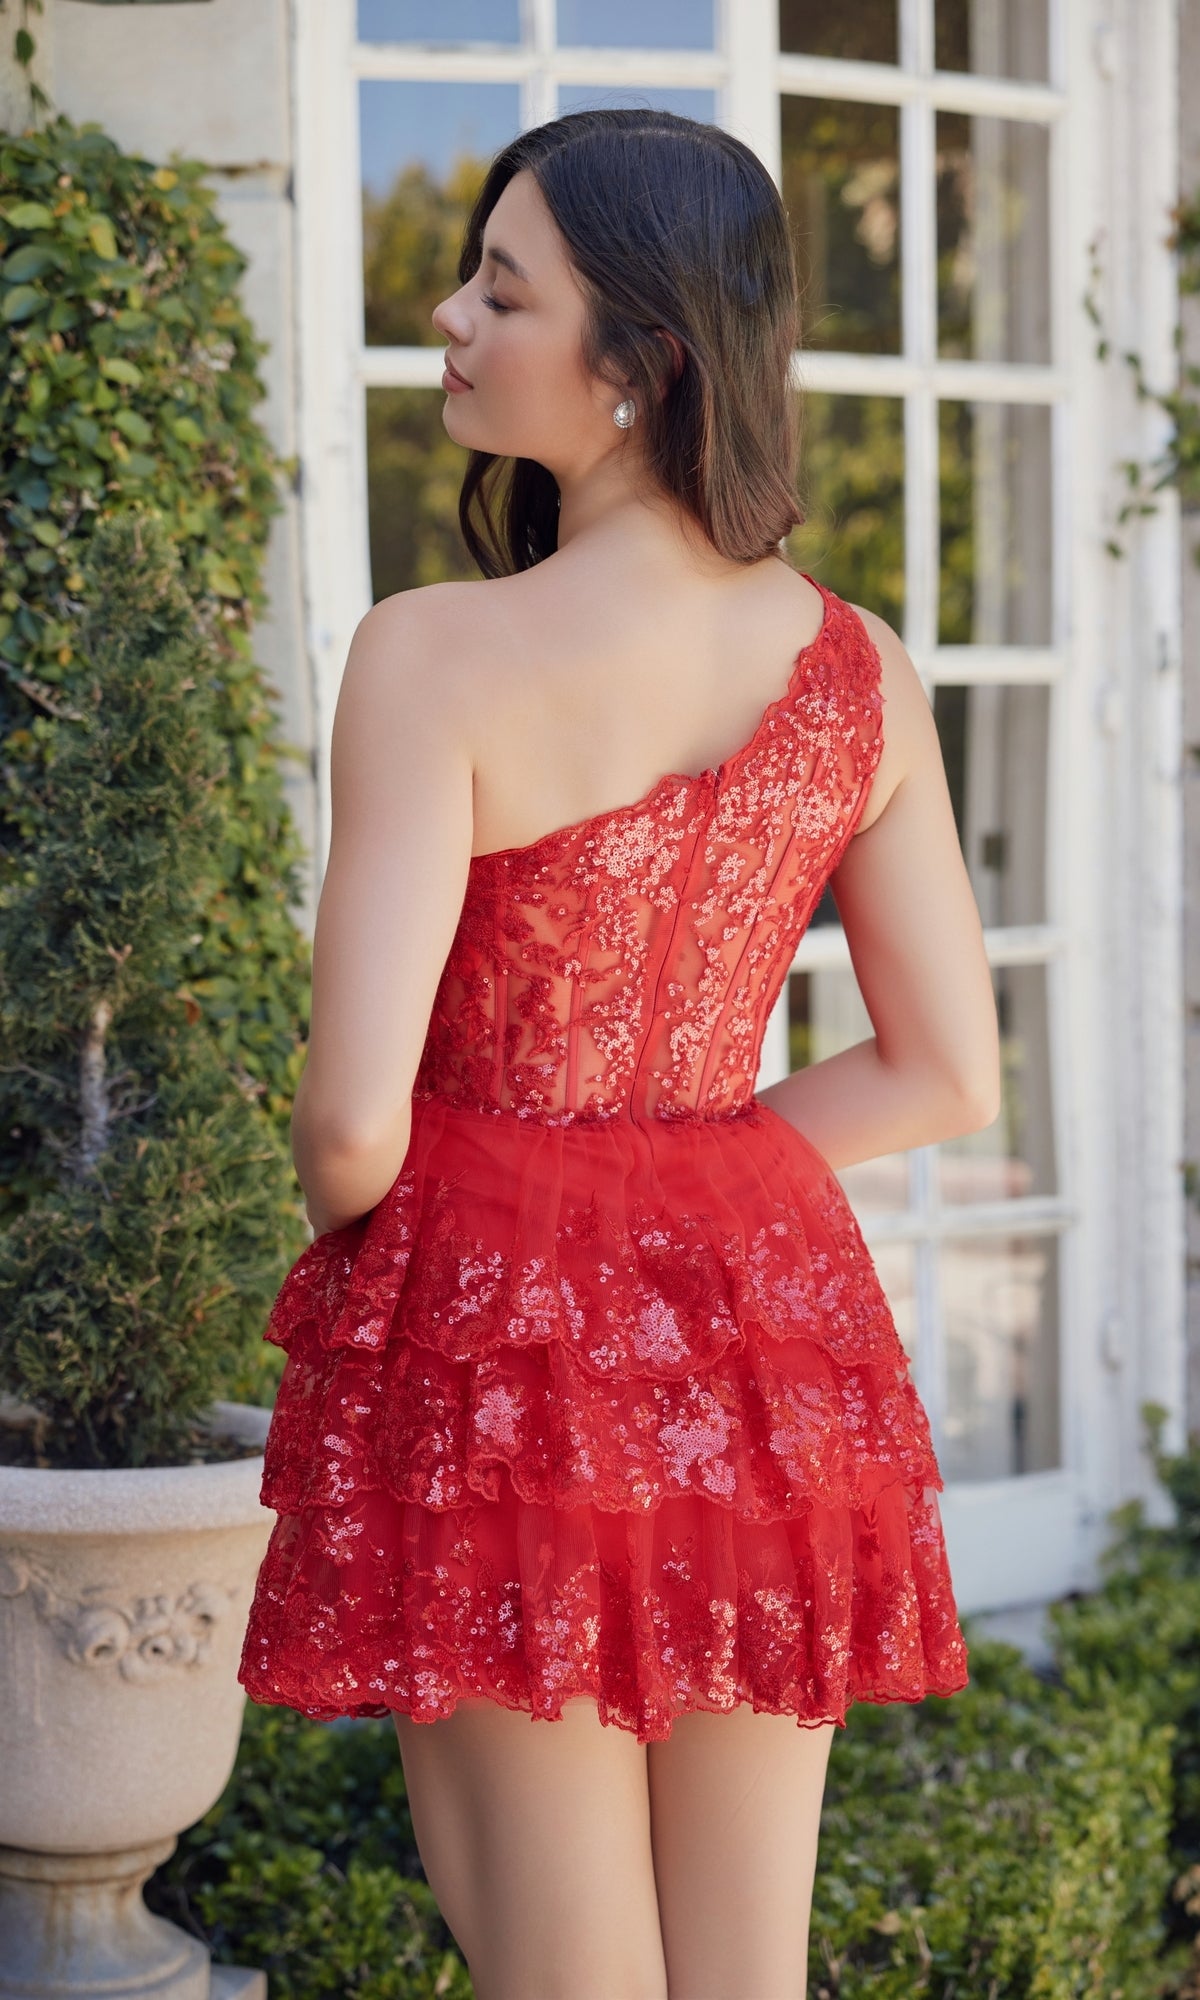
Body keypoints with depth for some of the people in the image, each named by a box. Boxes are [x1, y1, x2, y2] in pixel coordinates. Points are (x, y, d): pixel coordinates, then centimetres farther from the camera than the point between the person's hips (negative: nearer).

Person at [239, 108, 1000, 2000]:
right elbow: (949, 1074, 4)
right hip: (764, 1321, 5)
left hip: (496, 1344, -5)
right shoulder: (857, 670, -1)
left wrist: (345, 1207, 3)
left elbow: (353, 1116, -19)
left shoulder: (439, 659, -17)